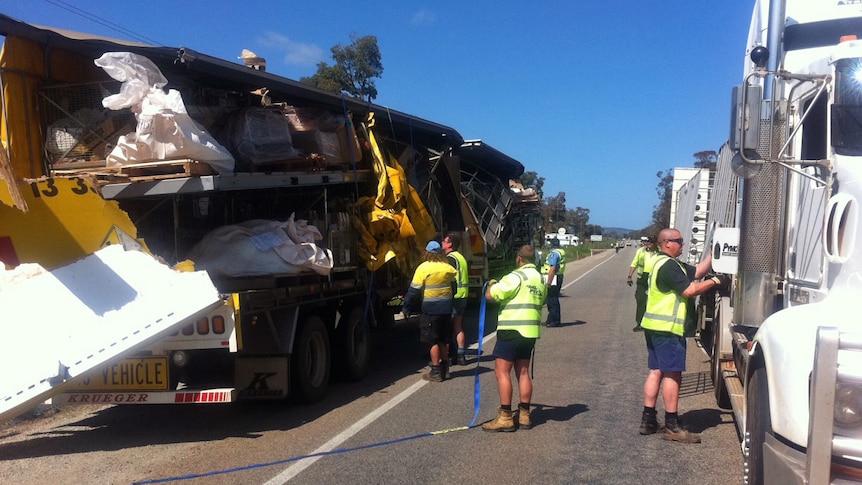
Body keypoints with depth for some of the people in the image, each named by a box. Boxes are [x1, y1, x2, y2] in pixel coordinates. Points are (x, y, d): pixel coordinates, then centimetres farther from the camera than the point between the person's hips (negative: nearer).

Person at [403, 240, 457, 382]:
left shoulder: (424, 268, -11)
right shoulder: (448, 267, 4)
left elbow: (414, 290, -11)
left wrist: (407, 307, -2)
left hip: (430, 310, -5)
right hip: (446, 308, 5)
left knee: (433, 341, 1)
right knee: (444, 340, 16)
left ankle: (436, 372, 4)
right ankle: (444, 367, 26)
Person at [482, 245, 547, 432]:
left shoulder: (516, 277, -14)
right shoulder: (540, 279, 12)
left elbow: (490, 296, -16)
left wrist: (491, 284, 6)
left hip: (512, 331, -8)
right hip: (530, 332, 8)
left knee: (502, 371, -3)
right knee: (523, 372, 14)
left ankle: (505, 417, -4)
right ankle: (524, 415, 18)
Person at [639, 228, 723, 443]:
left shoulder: (663, 263, 18)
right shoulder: (669, 266, -16)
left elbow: (696, 272, 16)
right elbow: (690, 290, -18)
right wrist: (714, 281, -7)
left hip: (654, 326, 11)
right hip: (667, 328, -11)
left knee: (656, 372, 12)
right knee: (672, 374, -6)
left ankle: (648, 420, 15)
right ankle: (672, 426, -2)